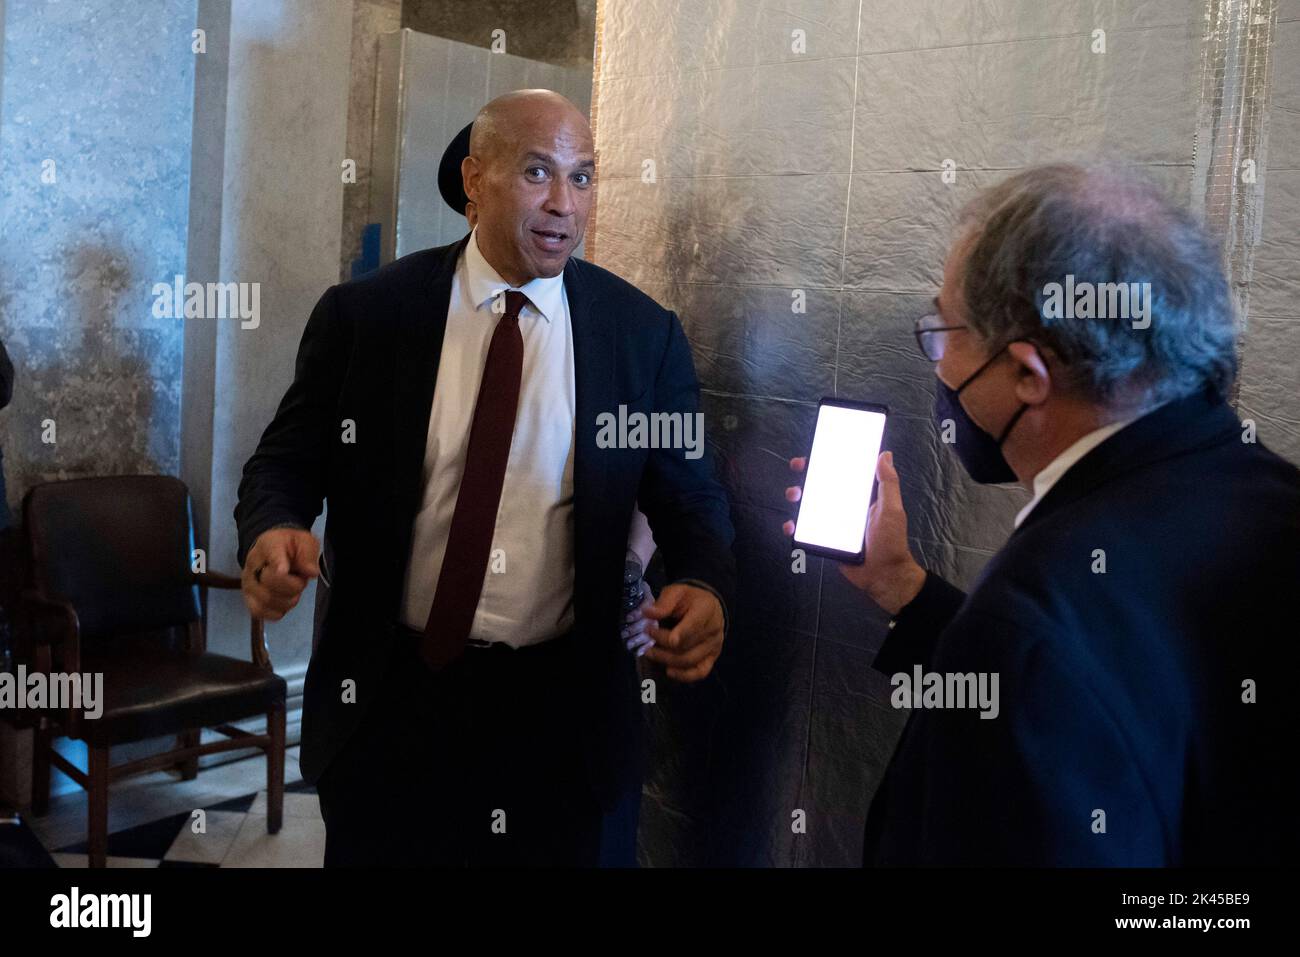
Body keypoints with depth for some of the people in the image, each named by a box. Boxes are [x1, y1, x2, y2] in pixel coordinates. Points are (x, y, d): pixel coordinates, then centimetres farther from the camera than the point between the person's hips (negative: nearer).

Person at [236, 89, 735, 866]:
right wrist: (273, 532, -20)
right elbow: (288, 461, 3)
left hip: (563, 708, 1)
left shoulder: (644, 334, -1)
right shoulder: (364, 314, -3)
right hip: (388, 695, 0)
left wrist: (705, 588, -17)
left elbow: (689, 495, 4)